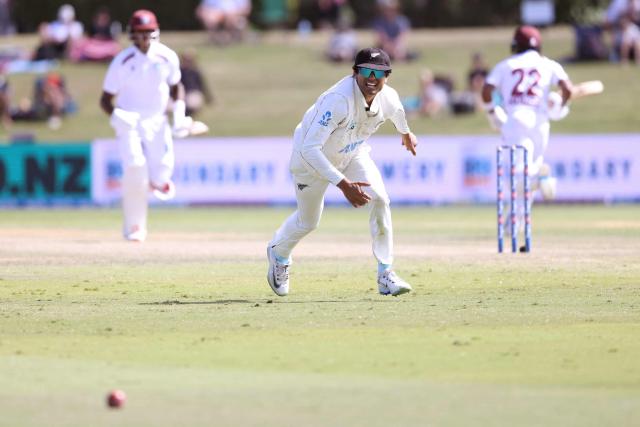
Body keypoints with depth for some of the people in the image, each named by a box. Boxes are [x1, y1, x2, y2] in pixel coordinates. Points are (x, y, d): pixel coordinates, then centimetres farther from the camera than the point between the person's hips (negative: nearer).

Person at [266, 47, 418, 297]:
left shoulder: (388, 97, -22)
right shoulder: (339, 100, -42)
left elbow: (396, 112, 7)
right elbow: (309, 149, -46)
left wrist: (406, 133, 28)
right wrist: (343, 184, -52)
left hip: (353, 154, 5)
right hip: (312, 159, -5)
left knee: (379, 200, -18)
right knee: (307, 222, 14)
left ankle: (386, 274, -7)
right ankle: (278, 253, 49)